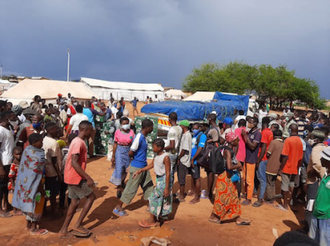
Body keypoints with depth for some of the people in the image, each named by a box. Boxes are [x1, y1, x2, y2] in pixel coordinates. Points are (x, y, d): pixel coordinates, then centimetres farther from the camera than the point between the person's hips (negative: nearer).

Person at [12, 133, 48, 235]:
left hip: (25, 182, 9)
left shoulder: (27, 150, -2)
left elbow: (26, 168, 8)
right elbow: (37, 175, -23)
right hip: (33, 184, -9)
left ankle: (29, 224, 37)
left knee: (28, 203, 22)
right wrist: (41, 189, -15)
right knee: (36, 205, 7)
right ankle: (33, 228, 20)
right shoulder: (36, 157, -28)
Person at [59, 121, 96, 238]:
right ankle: (78, 225, 6)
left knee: (75, 201, 14)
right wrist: (88, 178, -28)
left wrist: (85, 177, 23)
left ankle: (64, 230, 21)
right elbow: (74, 163, -28)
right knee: (91, 196, 2)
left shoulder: (77, 141, 12)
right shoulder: (79, 143, -19)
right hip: (75, 178, -9)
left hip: (73, 177, 9)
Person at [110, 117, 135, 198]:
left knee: (125, 169, 13)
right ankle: (119, 187, 3)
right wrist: (113, 156, 4)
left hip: (128, 151, 2)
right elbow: (115, 144, 2)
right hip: (119, 151, -2)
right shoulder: (117, 132, -4)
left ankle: (122, 183, 38)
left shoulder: (131, 132, -3)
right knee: (119, 169, -7)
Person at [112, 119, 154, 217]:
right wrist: (137, 158, -6)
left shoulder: (144, 137, 6)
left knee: (148, 186, 16)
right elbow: (130, 153, -24)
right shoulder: (139, 137, -22)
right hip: (137, 167, -9)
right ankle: (117, 208, 15)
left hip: (143, 166, 9)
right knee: (131, 188, 2)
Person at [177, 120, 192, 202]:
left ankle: (182, 197, 10)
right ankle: (181, 193, 30)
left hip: (183, 160, -9)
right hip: (181, 160, 9)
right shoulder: (184, 134, 12)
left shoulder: (187, 135, -17)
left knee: (181, 178, -1)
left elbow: (184, 149, -21)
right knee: (180, 177, 17)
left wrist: (178, 158, -13)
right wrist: (179, 158, 13)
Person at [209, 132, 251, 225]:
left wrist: (237, 163, 0)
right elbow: (229, 167, -32)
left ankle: (238, 218, 22)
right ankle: (213, 216, 18)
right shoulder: (228, 151, -22)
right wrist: (238, 166, -15)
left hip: (229, 177, 9)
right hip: (225, 177, -9)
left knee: (234, 197, 13)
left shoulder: (230, 150, 7)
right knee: (223, 198, 2)